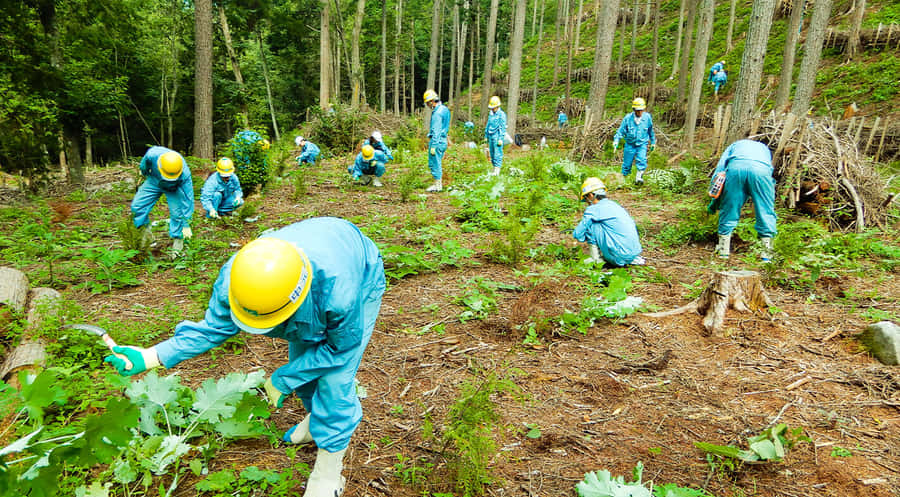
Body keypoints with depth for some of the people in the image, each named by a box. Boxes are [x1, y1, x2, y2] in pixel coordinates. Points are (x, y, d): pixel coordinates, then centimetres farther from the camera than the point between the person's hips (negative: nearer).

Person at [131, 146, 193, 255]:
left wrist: (186, 225, -29)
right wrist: (144, 172, 15)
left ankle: (178, 239, 7)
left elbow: (188, 199, -32)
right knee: (137, 206, -3)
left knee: (177, 213, -17)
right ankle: (145, 232, 19)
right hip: (154, 181, 3)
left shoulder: (185, 174, -41)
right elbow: (144, 164, -9)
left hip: (173, 188, -3)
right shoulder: (152, 154, -38)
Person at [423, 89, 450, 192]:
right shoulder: (444, 109, 13)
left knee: (434, 163, -3)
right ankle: (439, 183, 21)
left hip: (437, 141, -10)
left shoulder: (437, 113, -17)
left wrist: (433, 146, -21)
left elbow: (436, 131, -21)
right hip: (443, 140, 10)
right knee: (437, 163, 17)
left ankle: (437, 185, 2)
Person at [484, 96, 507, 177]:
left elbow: (503, 127, -11)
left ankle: (497, 169, -11)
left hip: (497, 136, -7)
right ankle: (494, 167, 15)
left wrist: (500, 139, -16)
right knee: (492, 153, 8)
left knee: (497, 153, -9)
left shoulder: (501, 114, -8)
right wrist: (486, 136, 18)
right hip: (491, 136, 7)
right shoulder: (491, 114, 13)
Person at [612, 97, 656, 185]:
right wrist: (616, 141, -18)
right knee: (627, 164, 6)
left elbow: (651, 131, 11)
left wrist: (653, 142, 20)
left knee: (641, 160, -22)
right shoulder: (628, 118, -9)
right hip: (630, 145, 0)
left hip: (642, 145, 0)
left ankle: (639, 178, -21)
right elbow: (621, 130, -5)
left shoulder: (647, 117, -4)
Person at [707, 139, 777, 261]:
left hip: (736, 166, 0)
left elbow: (719, 168, 24)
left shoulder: (735, 145, 40)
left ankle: (723, 251, 16)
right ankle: (767, 255, 9)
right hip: (761, 169, 1)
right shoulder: (765, 148, 45)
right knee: (766, 212, 10)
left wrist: (715, 200, 24)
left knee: (728, 209, 11)